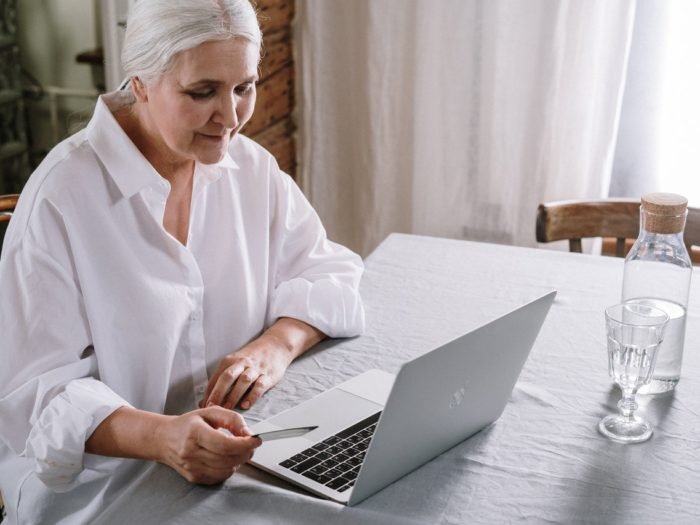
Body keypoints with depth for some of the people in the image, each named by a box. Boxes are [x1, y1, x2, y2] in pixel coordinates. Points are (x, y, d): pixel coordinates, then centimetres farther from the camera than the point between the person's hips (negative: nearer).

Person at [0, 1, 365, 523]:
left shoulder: (250, 167, 2)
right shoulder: (61, 199, -16)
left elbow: (327, 271, 3)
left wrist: (279, 342, -18)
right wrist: (162, 436, -37)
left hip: (240, 464, 5)